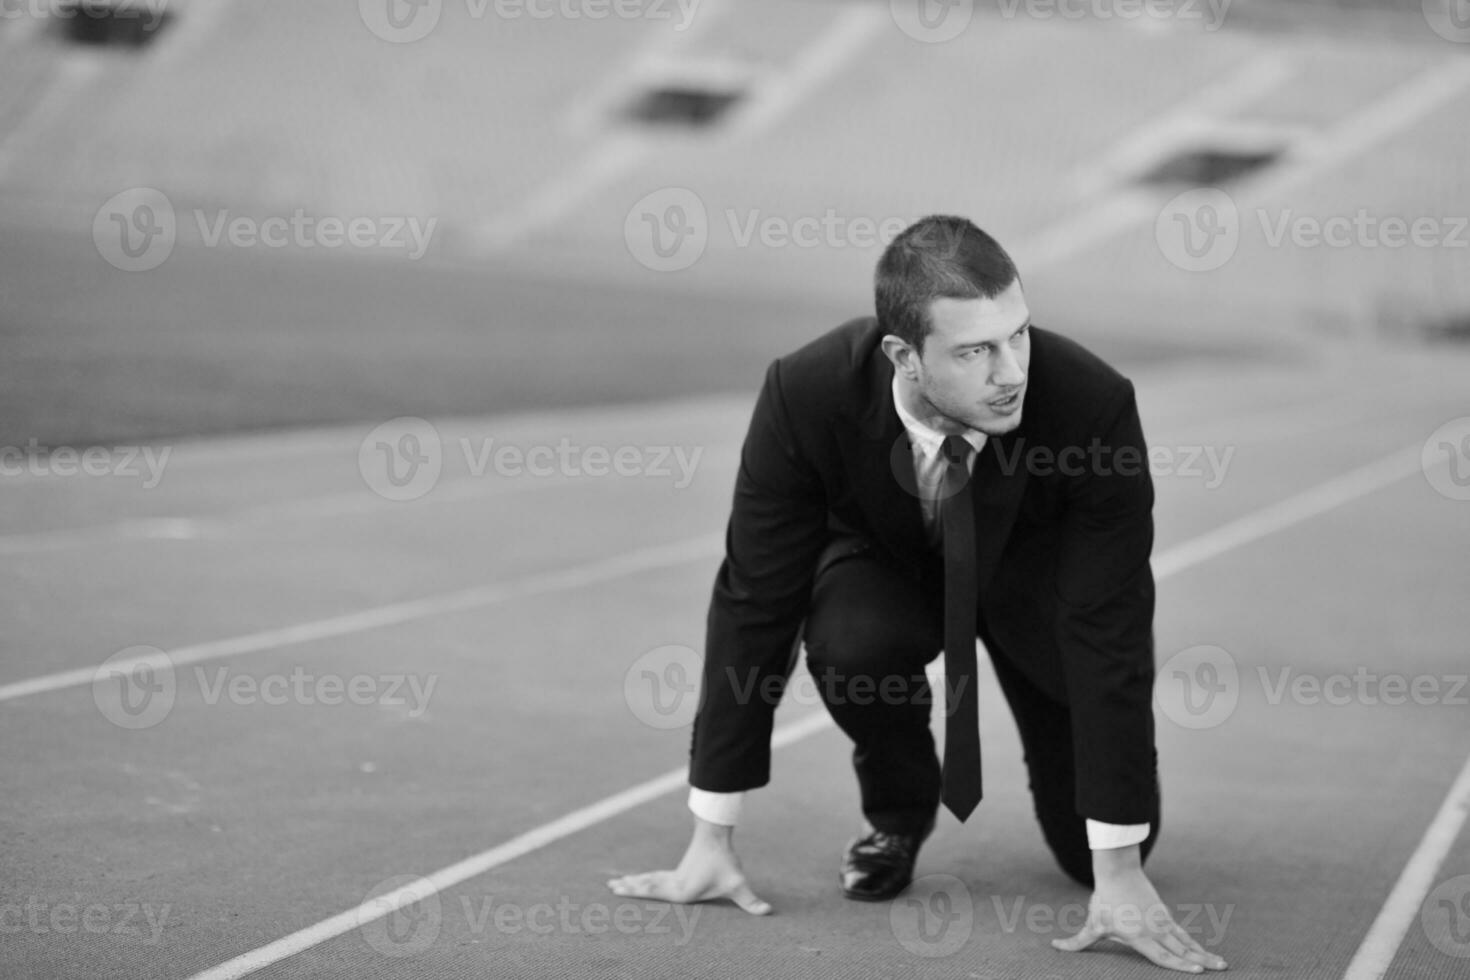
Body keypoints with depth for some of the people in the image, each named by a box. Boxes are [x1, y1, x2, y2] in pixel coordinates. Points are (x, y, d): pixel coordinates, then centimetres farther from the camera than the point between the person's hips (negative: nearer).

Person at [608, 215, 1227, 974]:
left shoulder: (1092, 403, -37)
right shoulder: (807, 393, -34)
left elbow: (1108, 629, -34)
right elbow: (754, 603, -27)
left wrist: (1120, 875, -35)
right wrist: (710, 842, -26)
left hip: (1037, 574, 0)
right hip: (888, 561, 0)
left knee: (1097, 848, -10)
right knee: (850, 644, -35)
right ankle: (895, 809, -1)